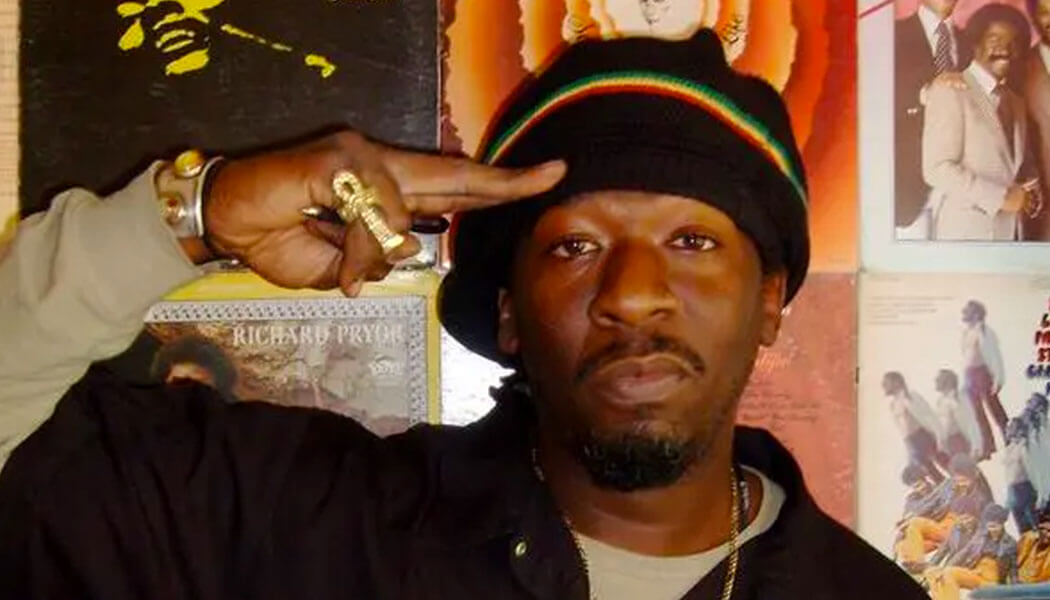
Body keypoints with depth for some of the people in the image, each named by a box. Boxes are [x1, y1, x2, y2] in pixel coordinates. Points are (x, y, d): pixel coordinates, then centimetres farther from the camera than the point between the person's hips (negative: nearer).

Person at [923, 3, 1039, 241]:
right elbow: (936, 168, -15)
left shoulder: (1016, 102, 18)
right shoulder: (949, 91, -6)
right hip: (965, 231, -7)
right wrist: (1000, 197, -18)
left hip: (1011, 229, 7)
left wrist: (1029, 195, 2)